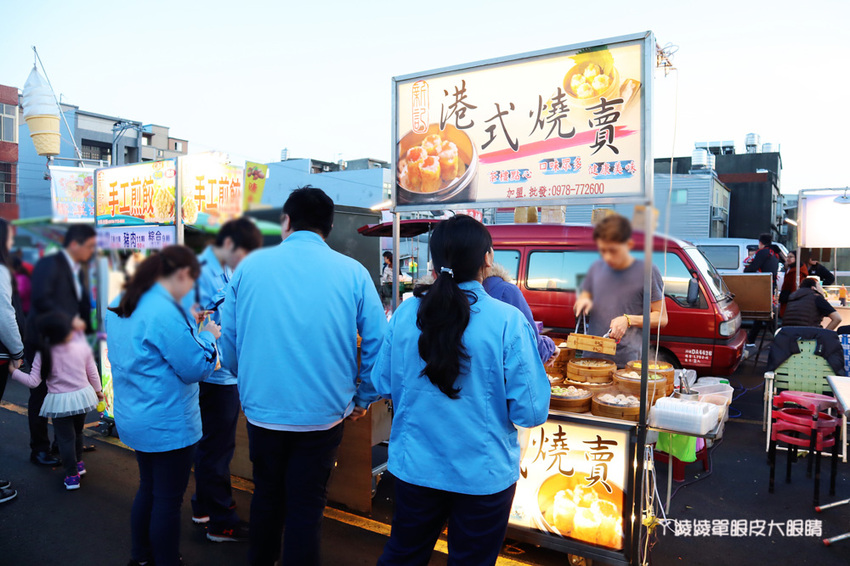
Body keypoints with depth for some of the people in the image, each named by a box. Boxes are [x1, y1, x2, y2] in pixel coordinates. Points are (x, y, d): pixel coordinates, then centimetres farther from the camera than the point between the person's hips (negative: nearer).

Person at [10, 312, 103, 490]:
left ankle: (72, 475, 11)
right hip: (82, 396, 3)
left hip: (59, 402, -3)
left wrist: (14, 371, 2)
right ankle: (79, 463, 42)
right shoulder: (83, 347, -11)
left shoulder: (43, 354, -17)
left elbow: (33, 382, -13)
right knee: (77, 432, 25)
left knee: (65, 438, 8)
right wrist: (98, 390, 15)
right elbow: (92, 372, -1)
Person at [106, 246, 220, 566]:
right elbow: (197, 368, -22)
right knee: (168, 500, 6)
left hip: (134, 418, 10)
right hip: (168, 425, -9)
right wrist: (207, 336, -5)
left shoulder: (119, 306, 5)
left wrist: (189, 329, 11)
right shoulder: (165, 311, -26)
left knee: (148, 488, 24)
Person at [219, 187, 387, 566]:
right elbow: (378, 344, -7)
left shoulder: (249, 266, -3)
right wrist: (363, 399, 9)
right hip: (322, 413, -2)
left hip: (262, 409, 3)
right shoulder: (353, 273, -8)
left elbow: (227, 340, 6)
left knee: (267, 494, 25)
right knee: (306, 506, 13)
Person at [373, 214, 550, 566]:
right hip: (483, 473, -2)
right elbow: (531, 412, -16)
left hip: (414, 467, 3)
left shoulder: (405, 313, -10)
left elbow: (383, 385, 2)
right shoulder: (508, 321, -19)